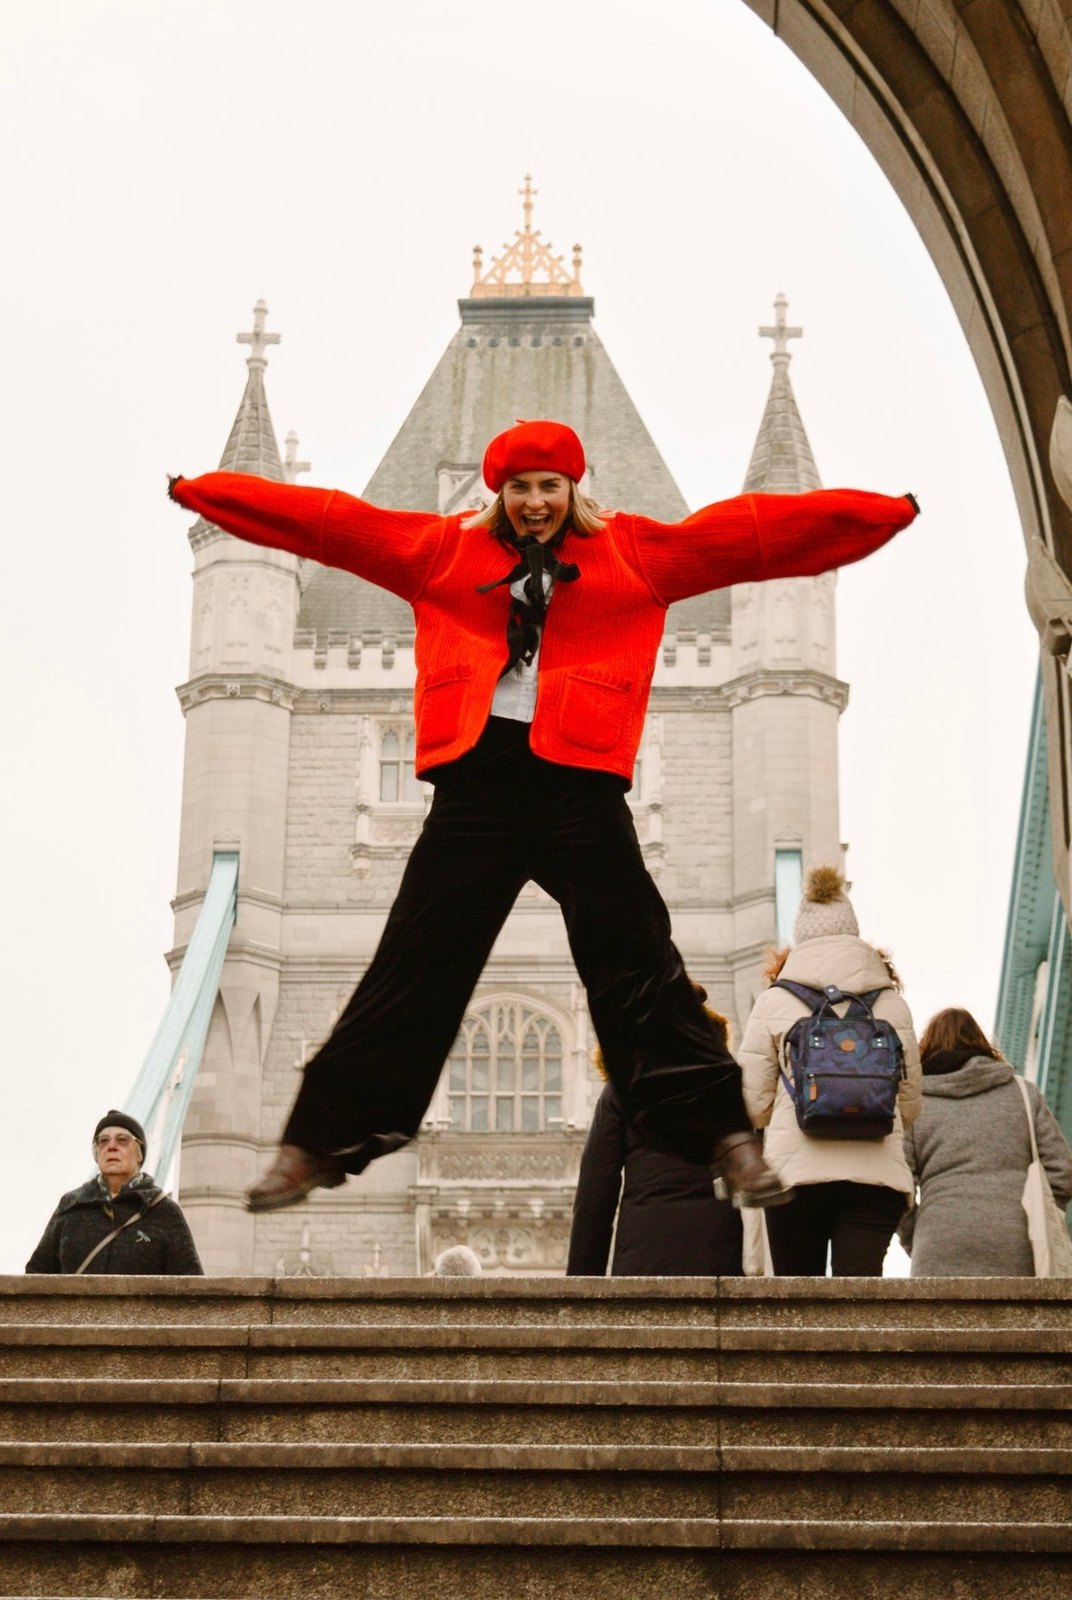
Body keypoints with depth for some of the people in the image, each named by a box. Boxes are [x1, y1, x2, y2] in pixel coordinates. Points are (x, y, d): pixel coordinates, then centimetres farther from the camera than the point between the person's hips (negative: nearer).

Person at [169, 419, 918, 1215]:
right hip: (477, 775, 1)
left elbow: (747, 530, 5)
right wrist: (202, 492, 10)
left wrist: (880, 513, 1)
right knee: (414, 965, 3)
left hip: (579, 779, -1)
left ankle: (724, 1134, 7)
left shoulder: (635, 551, 10)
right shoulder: (444, 549, 12)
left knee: (636, 962, 1)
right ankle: (321, 1142, 11)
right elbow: (329, 519, 11)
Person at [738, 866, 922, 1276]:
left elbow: (753, 1104, 5)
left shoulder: (774, 1001, 6)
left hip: (797, 1169, -1)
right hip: (877, 1171, 1)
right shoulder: (891, 1002, 11)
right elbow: (910, 1104, 14)